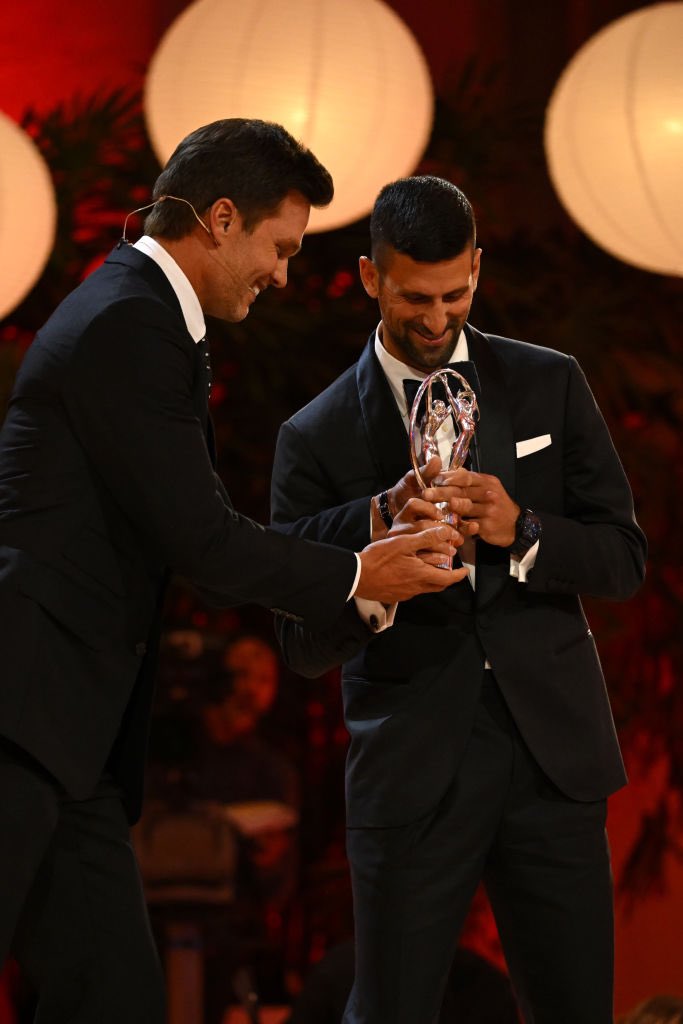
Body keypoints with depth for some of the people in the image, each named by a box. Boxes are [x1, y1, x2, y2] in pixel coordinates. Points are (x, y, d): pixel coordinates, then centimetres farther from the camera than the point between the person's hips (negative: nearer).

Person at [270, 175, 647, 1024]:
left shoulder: (550, 386, 8)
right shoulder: (316, 437, 2)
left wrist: (522, 532, -14)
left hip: (551, 753, 2)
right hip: (413, 773, -2)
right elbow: (304, 644, -2)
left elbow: (623, 559, 5)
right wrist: (379, 527, -18)